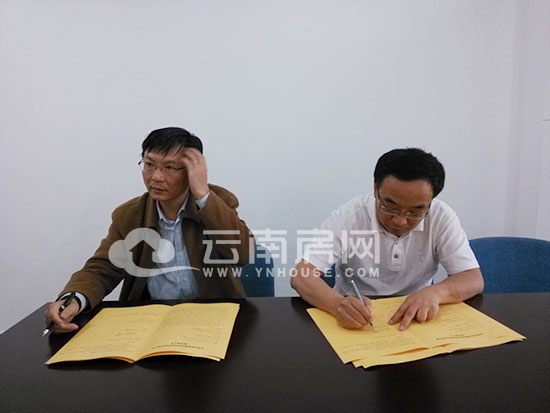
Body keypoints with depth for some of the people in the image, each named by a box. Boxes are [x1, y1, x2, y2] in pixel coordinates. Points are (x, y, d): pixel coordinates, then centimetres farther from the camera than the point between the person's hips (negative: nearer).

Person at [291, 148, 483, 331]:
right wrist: (338, 303, -39)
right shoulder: (347, 217, -16)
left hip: (415, 318, 1)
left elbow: (474, 279, -8)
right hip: (355, 319, -1)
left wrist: (434, 293, -29)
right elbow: (300, 276, -20)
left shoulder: (442, 217, -9)